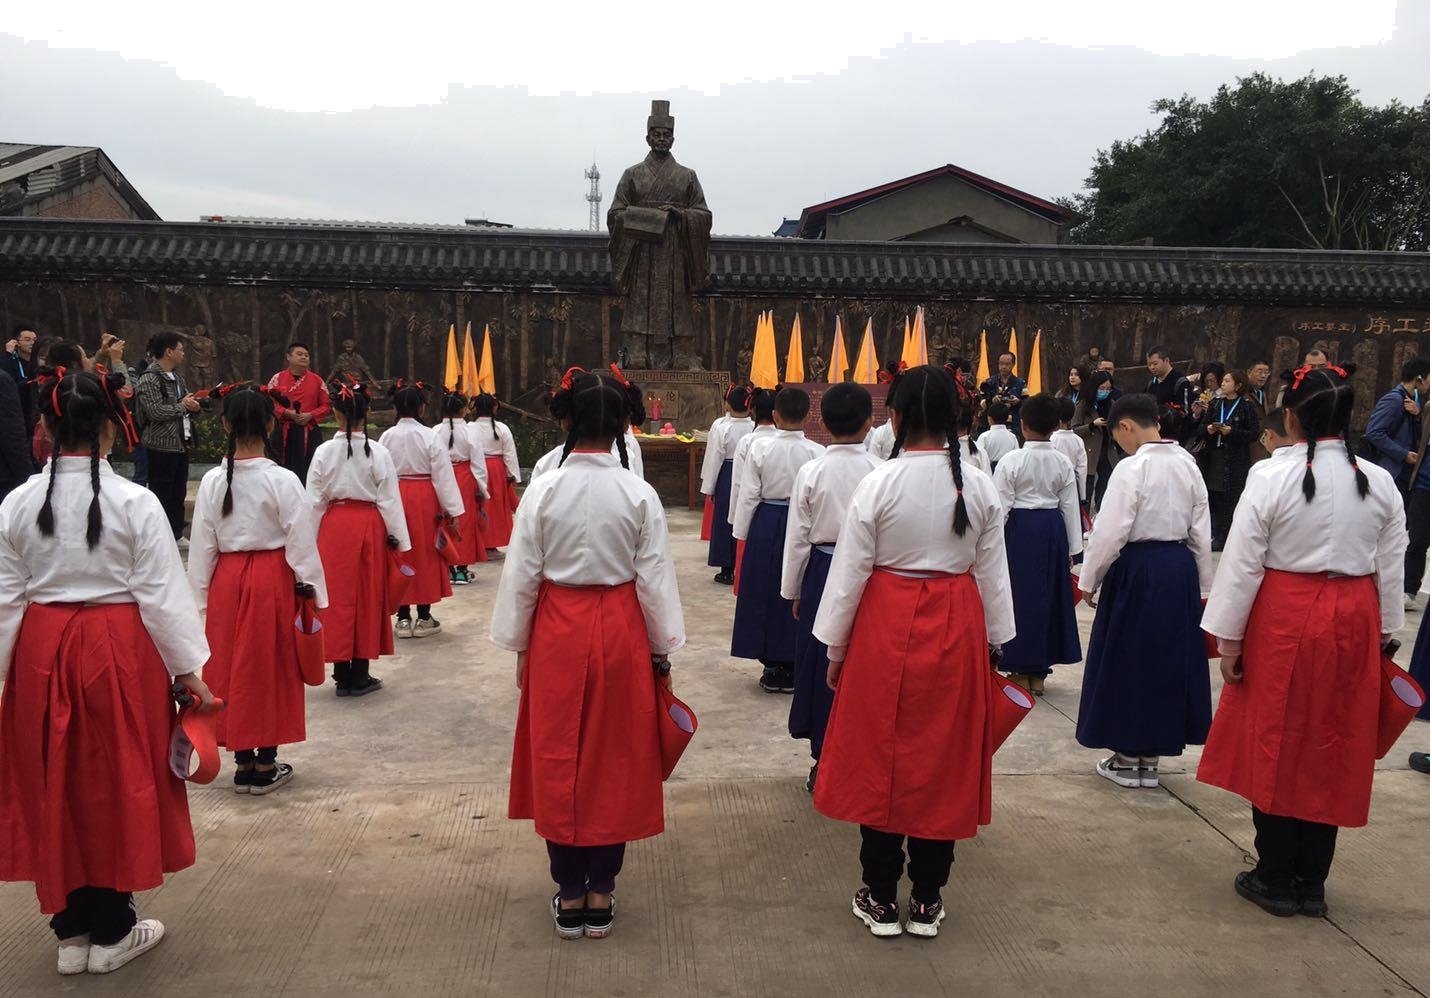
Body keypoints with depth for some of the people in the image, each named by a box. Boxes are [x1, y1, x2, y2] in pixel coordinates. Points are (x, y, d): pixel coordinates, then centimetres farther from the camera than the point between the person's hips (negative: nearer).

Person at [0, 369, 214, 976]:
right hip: (117, 649, -3)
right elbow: (161, 592, -10)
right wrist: (188, 668, -1)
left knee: (55, 784, 15)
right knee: (117, 783, 11)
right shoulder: (135, 503, -12)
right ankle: (111, 932, 23)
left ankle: (71, 929, 27)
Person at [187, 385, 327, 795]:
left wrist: (201, 595, 10)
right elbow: (301, 542, -11)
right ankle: (266, 766, 16)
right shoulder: (282, 480, -14)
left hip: (226, 579, 3)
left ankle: (243, 763, 21)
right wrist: (311, 590, -1)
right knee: (269, 667, 8)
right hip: (273, 578, -3)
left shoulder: (212, 481, -5)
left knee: (230, 666, 13)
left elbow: (202, 545, 0)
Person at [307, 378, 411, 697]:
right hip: (369, 526, -1)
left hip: (334, 526, 1)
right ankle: (360, 675, 14)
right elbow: (389, 500, -6)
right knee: (367, 597, 9)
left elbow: (315, 501, -2)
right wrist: (398, 539, 2)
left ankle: (342, 674, 13)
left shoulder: (324, 451, -6)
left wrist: (312, 537, 9)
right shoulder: (378, 452, -9)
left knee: (338, 596, 9)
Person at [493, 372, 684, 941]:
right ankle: (600, 895, 21)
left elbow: (522, 575, -4)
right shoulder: (640, 494, -8)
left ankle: (569, 895, 21)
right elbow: (654, 578, -5)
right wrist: (661, 650, 6)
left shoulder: (542, 491, -8)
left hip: (557, 633, 0)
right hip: (621, 632, 0)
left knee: (557, 758, 12)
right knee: (614, 759, 11)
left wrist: (519, 645, 8)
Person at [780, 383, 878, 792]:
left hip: (822, 574, 0)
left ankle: (822, 764, 18)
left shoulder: (811, 472, -7)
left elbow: (797, 538, -3)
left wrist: (793, 590, 8)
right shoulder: (881, 472, -8)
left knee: (821, 665, 10)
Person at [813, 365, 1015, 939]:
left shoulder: (878, 484, -12)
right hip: (957, 630, 3)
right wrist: (993, 642, 15)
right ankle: (927, 900, 23)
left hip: (887, 628, -3)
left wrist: (835, 650, 2)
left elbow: (849, 572, -8)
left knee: (880, 756, 10)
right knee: (943, 758, 12)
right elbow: (992, 574, 3)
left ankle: (880, 898, 20)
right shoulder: (979, 486, -3)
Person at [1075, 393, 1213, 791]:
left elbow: (1110, 532, -17)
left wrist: (1088, 580, -5)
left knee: (1129, 659, 6)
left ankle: (1127, 758, 17)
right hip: (1181, 566, 7)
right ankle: (1150, 757, 25)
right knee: (1168, 657, 14)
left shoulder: (1131, 468, -16)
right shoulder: (1188, 464, 5)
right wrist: (1201, 585, 18)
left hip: (1138, 569, -7)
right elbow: (1200, 530, 10)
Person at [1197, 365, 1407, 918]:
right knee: (1333, 748, 13)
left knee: (1276, 744, 8)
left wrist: (1229, 639, -3)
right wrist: (1383, 634, 17)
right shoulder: (1380, 483, 0)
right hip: (1355, 623, 4)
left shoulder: (1272, 478, -12)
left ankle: (1275, 879, 18)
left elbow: (1243, 565, -10)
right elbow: (1391, 570, 6)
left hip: (1284, 621, -4)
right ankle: (1311, 881, 24)